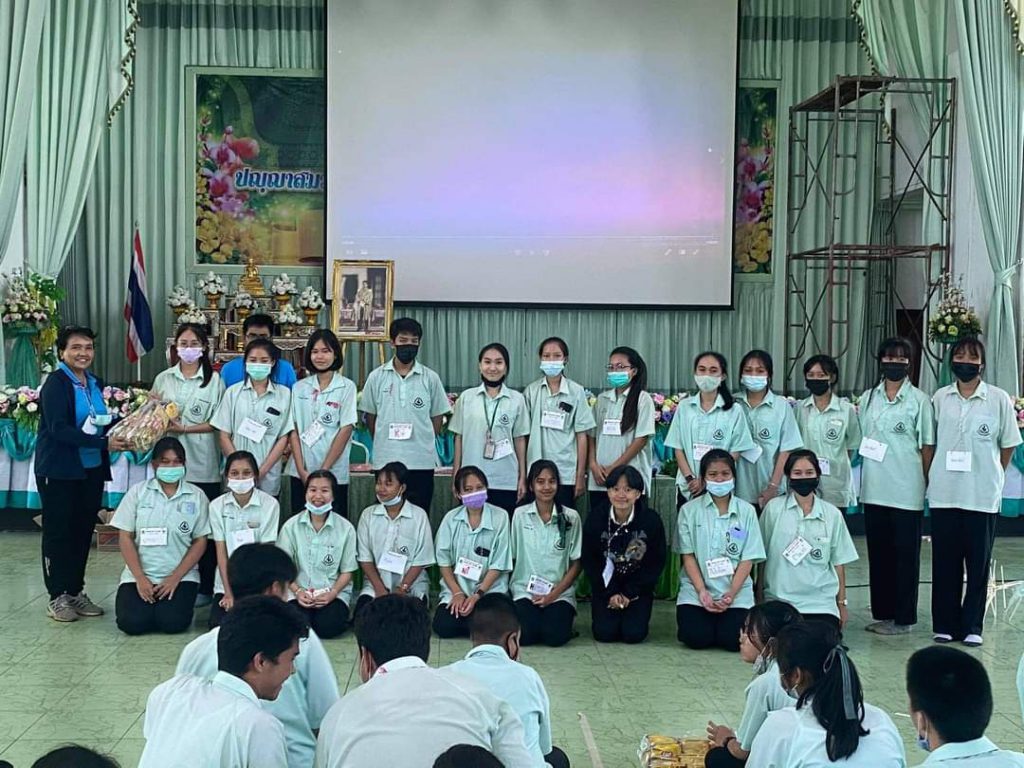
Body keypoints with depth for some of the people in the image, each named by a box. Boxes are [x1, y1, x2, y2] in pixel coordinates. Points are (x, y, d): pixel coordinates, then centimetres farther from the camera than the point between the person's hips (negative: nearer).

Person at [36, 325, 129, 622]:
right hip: (59, 471, -7)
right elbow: (59, 429, -22)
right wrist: (104, 443, -26)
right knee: (59, 532, 2)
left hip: (92, 469, 7)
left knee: (83, 531, 10)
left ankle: (76, 591, 21)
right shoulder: (56, 384, -13)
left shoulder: (94, 384, 10)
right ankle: (57, 597, 10)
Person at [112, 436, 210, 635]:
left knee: (173, 623, -24)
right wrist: (140, 579, -9)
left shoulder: (196, 496, 2)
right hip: (139, 575, 1)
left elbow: (200, 541, 1)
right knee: (132, 622, -22)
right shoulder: (138, 492, 3)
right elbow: (125, 537, 1)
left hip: (181, 576, -1)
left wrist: (175, 578, -10)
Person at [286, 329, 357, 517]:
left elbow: (345, 431, -7)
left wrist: (323, 470, -10)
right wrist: (301, 470, -6)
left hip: (334, 473, -3)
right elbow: (293, 430, 4)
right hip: (300, 472, 3)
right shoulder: (299, 388, 7)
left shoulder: (347, 387, -2)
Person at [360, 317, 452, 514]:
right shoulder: (376, 377, 3)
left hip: (421, 463, 0)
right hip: (385, 462, 0)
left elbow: (437, 417, 8)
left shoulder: (430, 378, 2)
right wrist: (384, 444, 7)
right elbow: (370, 417, 10)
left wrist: (422, 444, 4)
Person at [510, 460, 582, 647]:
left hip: (560, 592, 0)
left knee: (555, 637, -24)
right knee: (525, 635, -24)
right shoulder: (520, 515, 2)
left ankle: (560, 615, 9)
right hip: (525, 591, 0)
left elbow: (576, 563, 3)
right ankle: (531, 614, 9)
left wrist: (554, 594, -8)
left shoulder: (571, 517, 1)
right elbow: (511, 557, 2)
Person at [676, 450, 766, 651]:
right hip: (697, 590, 0)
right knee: (696, 638, -20)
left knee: (733, 640, -20)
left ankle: (725, 619, 14)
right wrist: (701, 591, -13)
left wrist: (731, 594, -13)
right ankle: (706, 619, 14)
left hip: (736, 591, 0)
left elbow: (748, 559, 0)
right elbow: (688, 556, 0)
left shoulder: (746, 511, 4)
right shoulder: (689, 510, 3)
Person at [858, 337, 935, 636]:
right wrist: (866, 476, 8)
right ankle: (882, 613, 19)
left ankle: (903, 617, 9)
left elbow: (928, 446, -2)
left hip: (907, 490, -4)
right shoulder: (868, 398, 10)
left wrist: (924, 481, -4)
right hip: (875, 488, 4)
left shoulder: (919, 400, -3)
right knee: (878, 553, 10)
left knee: (906, 554, 2)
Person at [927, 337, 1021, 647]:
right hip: (944, 493, 2)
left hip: (982, 496, -2)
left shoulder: (999, 399, -2)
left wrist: (990, 475, 3)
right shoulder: (940, 398, 5)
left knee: (978, 563, 5)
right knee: (945, 563, 6)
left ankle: (972, 626, 14)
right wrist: (933, 475, 8)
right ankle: (945, 624, 16)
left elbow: (1008, 445, 4)